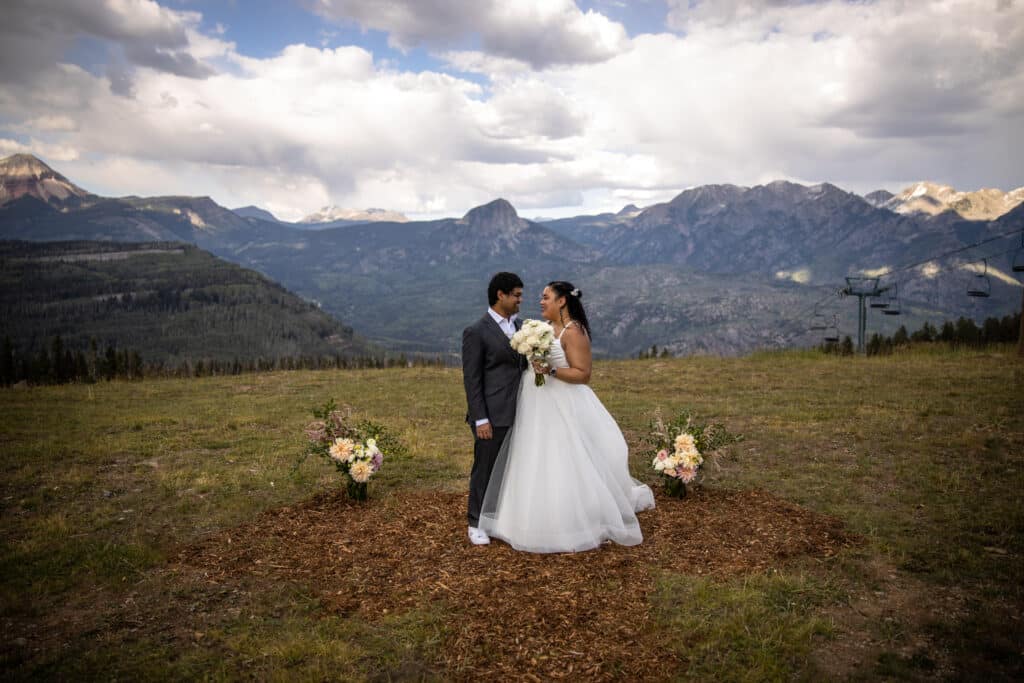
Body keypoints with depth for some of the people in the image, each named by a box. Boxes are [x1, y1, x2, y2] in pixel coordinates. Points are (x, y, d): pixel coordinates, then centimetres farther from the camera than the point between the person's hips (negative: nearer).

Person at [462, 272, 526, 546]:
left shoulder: (521, 326, 11)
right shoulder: (476, 332, -8)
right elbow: (471, 379, -10)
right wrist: (480, 419, -14)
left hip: (520, 414, 6)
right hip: (493, 417, -6)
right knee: (485, 469, 5)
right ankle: (477, 524, 20)